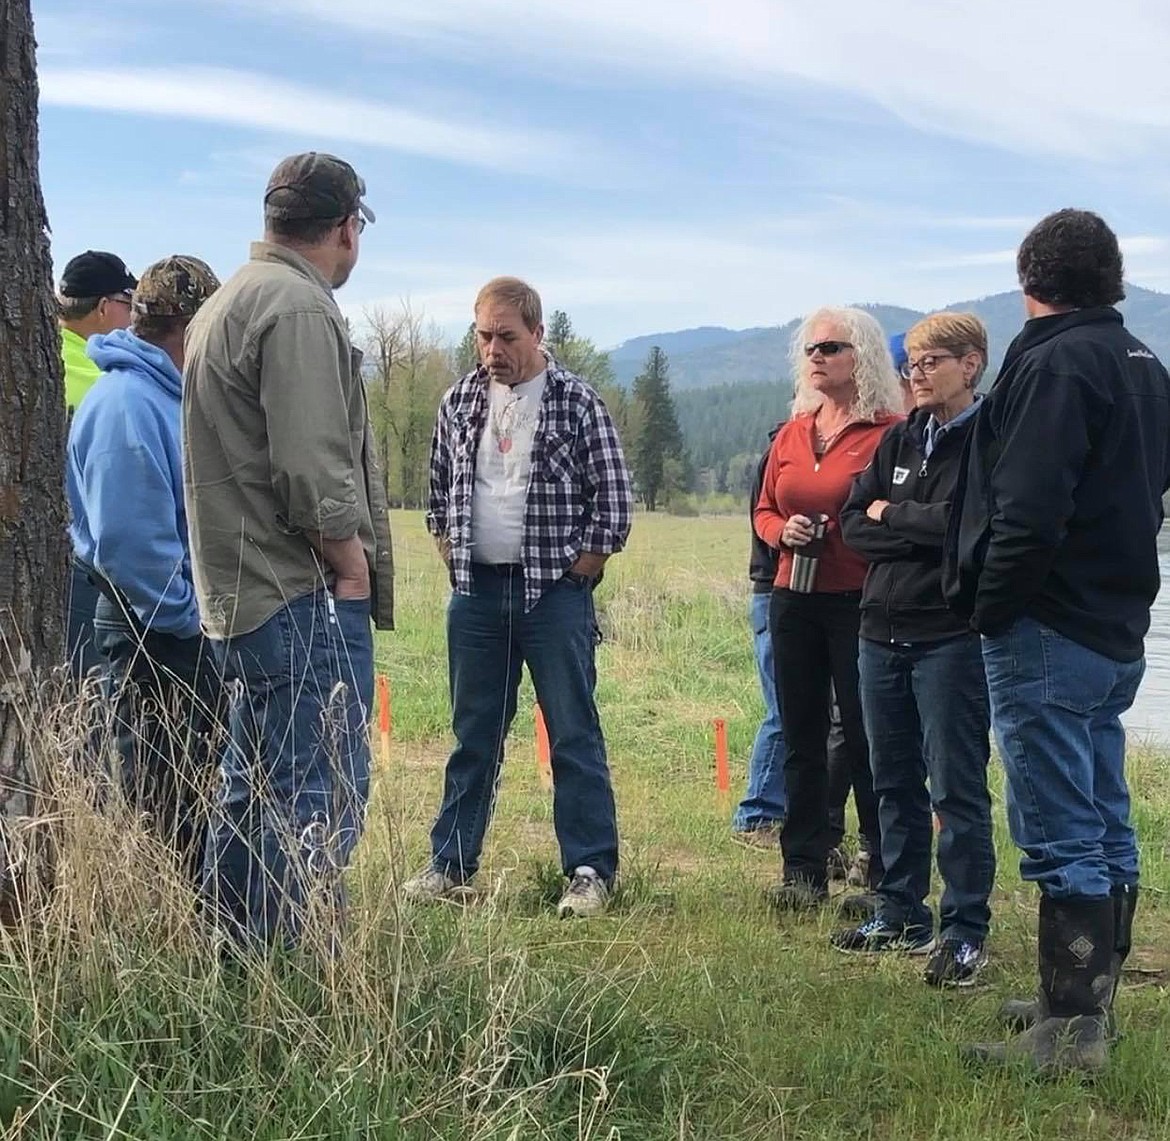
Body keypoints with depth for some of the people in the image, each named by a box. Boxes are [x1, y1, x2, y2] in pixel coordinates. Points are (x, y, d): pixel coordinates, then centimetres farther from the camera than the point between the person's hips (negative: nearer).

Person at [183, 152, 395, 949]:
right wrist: (354, 567, -9)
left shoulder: (228, 303, 18)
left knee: (255, 795, 17)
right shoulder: (300, 308, -14)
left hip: (243, 592, 10)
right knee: (321, 802, -7)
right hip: (304, 597, -10)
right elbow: (312, 470, -22)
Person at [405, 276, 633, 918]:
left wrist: (576, 575, -7)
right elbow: (438, 489, 18)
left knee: (574, 736, 0)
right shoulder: (460, 402, 8)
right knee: (472, 736, 12)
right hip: (476, 593, 4)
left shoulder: (577, 402, -5)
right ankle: (450, 864, 20)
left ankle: (591, 871, 6)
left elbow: (613, 498, -5)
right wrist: (453, 560, 8)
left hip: (554, 594, -4)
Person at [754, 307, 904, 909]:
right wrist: (783, 532, -2)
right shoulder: (792, 434, 12)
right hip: (794, 598, 6)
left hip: (860, 603, -6)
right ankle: (803, 870, 16)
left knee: (866, 739, -2)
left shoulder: (888, 433, -7)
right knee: (800, 737, 9)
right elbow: (764, 511, 17)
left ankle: (885, 876, 8)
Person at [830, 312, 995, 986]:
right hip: (884, 632, 7)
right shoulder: (899, 441, 14)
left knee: (956, 789, -4)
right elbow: (853, 524, 6)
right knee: (895, 785, 13)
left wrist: (892, 516, -6)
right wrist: (924, 533, -9)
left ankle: (966, 932, 3)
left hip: (951, 638, -7)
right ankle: (902, 916, 24)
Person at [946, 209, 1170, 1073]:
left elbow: (1030, 511, -22)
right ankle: (1092, 1004, 27)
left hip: (1050, 634, -10)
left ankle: (1069, 1031, -2)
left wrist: (990, 608, -12)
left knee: (1061, 839, -6)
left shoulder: (1057, 362, -16)